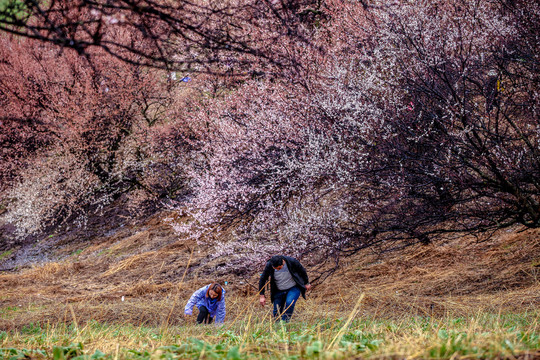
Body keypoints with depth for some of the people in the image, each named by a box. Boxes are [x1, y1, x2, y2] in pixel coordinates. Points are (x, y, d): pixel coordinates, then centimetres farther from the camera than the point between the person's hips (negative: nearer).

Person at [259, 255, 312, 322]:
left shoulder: (292, 261, -25)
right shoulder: (269, 266, -20)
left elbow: (302, 271, -5)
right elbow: (262, 280, -7)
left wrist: (306, 283, 7)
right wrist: (262, 296, -9)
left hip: (293, 288, -2)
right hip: (279, 291, 3)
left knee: (289, 303, -28)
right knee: (277, 313, -1)